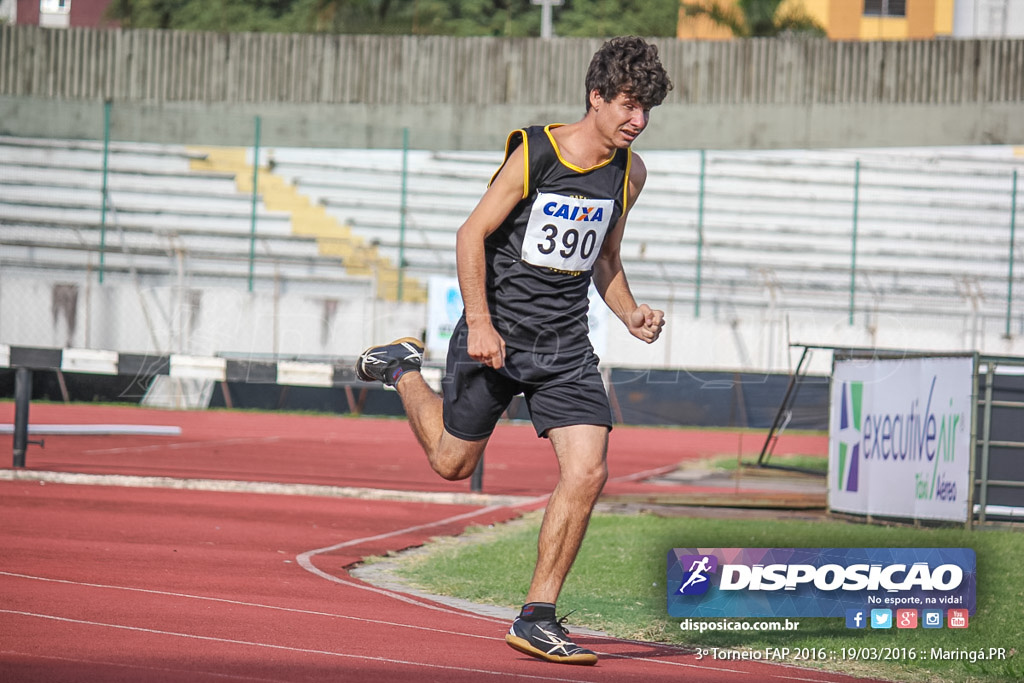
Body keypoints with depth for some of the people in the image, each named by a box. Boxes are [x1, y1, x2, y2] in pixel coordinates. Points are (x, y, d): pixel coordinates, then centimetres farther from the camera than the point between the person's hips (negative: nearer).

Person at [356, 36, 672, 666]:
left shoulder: (630, 172, 3)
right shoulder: (534, 152, -15)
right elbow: (472, 235, -11)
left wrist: (631, 314, -1)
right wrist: (480, 323, -19)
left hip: (566, 347, 4)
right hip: (497, 334, -4)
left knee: (587, 473, -12)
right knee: (452, 462, 12)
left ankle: (537, 618, -3)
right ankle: (403, 369, 42)